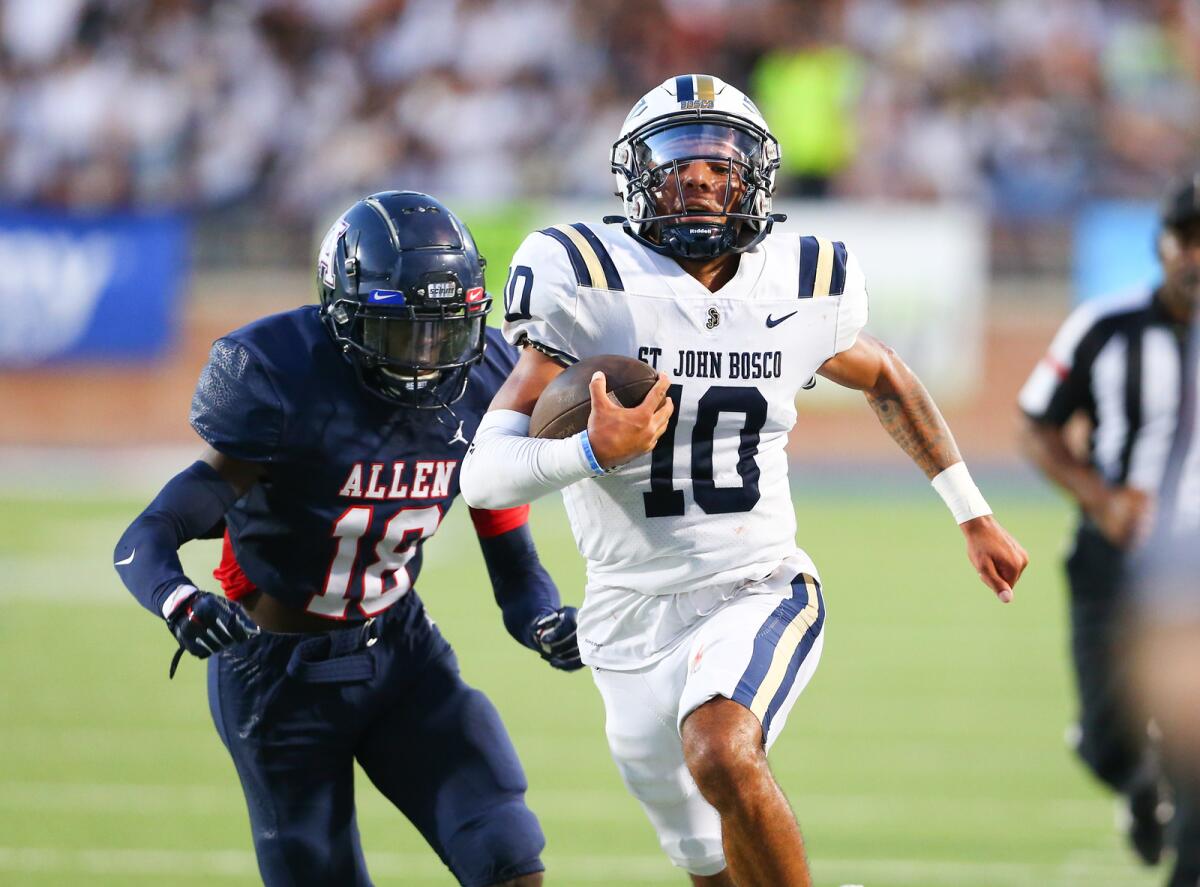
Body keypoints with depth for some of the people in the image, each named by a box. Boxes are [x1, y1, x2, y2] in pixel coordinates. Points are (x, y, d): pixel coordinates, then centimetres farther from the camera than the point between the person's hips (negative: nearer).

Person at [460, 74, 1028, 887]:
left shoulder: (798, 290, -1)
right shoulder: (591, 288, -10)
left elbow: (886, 380, 23)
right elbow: (485, 476, -14)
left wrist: (975, 516, 25)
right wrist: (594, 451, -34)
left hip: (759, 590, -1)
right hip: (635, 625, 1)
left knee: (723, 756, -34)